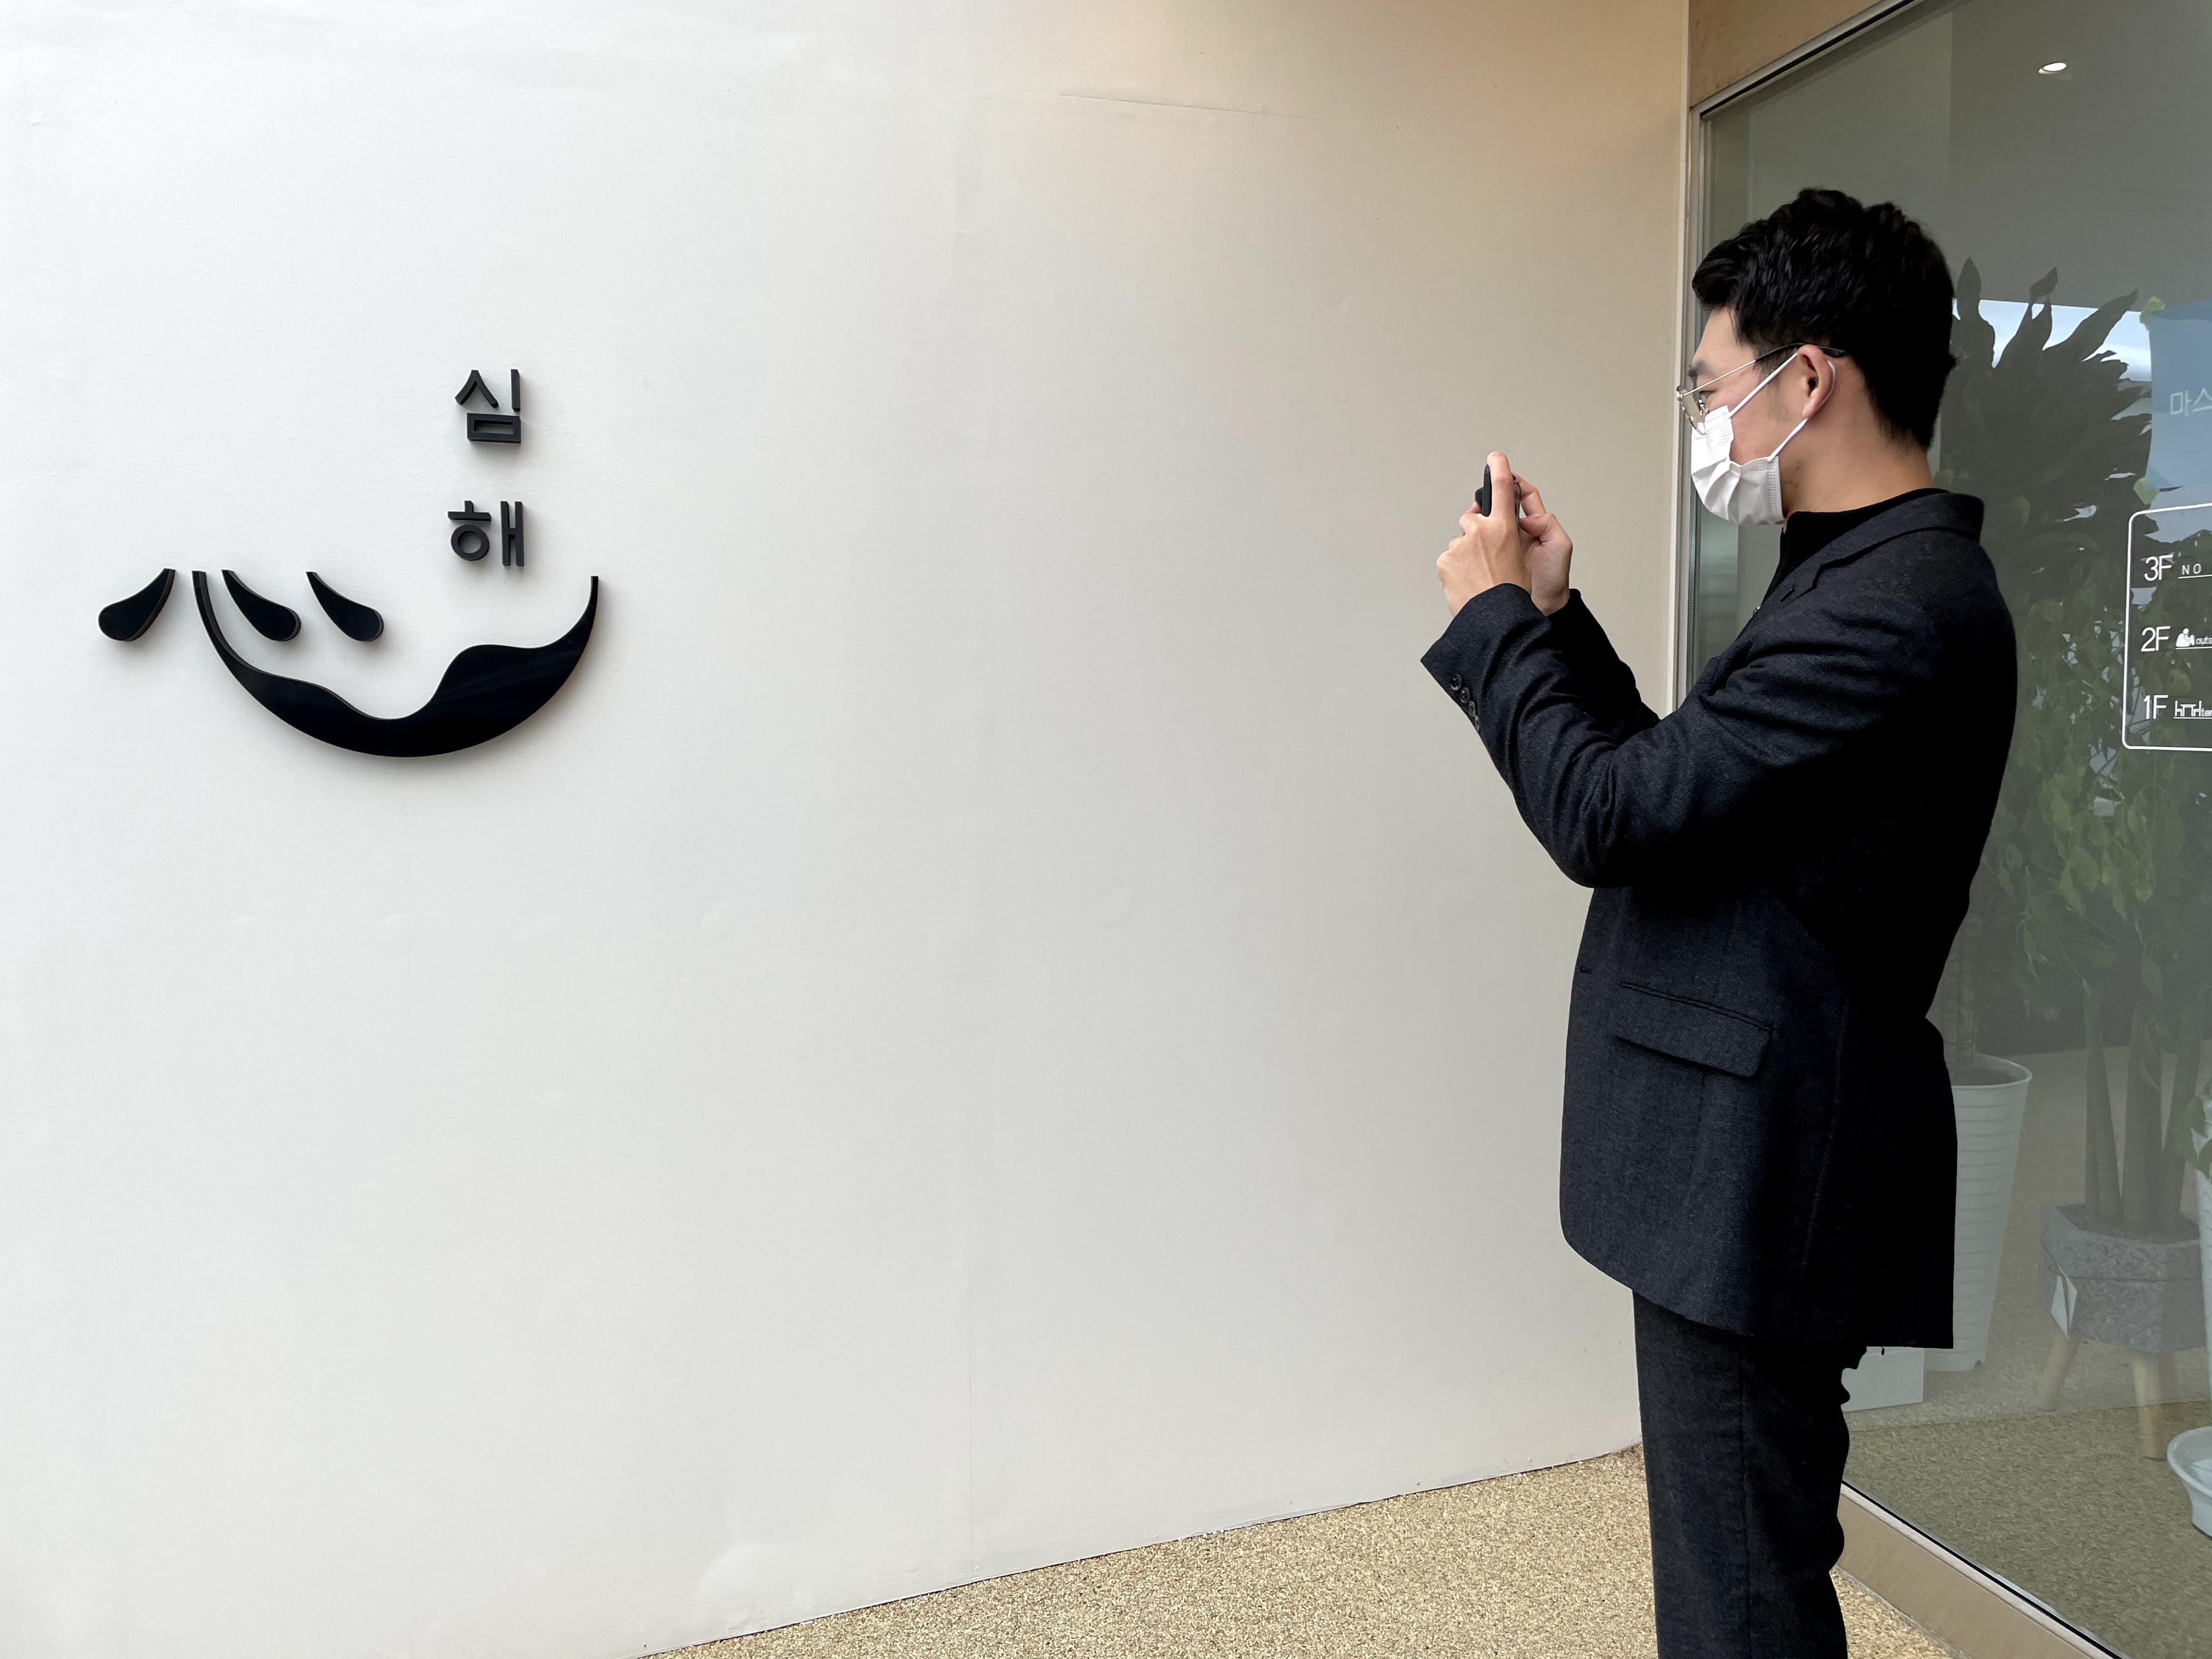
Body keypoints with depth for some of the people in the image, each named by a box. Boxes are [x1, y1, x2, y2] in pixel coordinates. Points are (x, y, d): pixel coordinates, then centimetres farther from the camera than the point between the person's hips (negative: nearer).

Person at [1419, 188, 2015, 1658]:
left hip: (1763, 1174, -10)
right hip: (1751, 1156, 10)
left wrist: (1495, 616, -8)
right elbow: (1677, 790, 14)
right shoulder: (1875, 574, 13)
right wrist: (1553, 617, 7)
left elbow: (1610, 814, -21)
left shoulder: (1898, 604, -21)